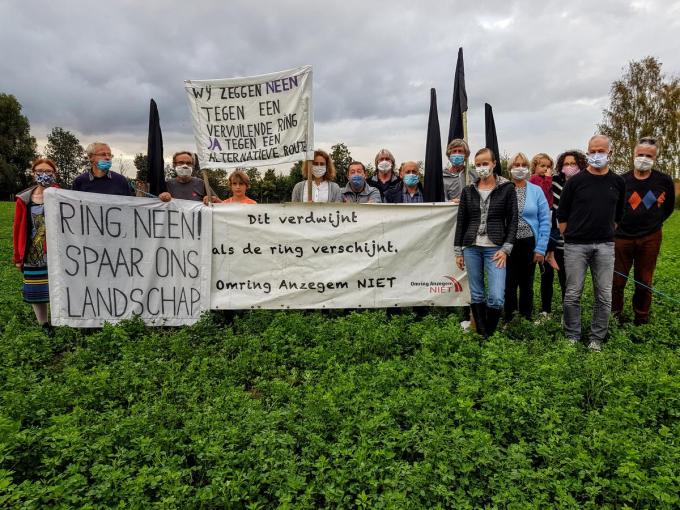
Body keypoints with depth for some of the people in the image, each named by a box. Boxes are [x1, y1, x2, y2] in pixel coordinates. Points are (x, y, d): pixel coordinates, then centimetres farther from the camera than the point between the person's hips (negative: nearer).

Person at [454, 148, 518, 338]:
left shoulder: (507, 188, 2)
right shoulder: (468, 190, 9)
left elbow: (512, 221, 0)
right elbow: (461, 222, 10)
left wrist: (506, 249, -9)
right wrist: (458, 251, 6)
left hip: (495, 248, -2)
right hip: (471, 247, 3)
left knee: (497, 297, -11)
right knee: (476, 295, 7)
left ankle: (490, 335, 11)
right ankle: (481, 336, 20)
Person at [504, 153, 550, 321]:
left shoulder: (536, 191, 0)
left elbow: (545, 221, -1)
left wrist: (541, 248, -5)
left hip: (529, 244, 1)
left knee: (526, 284, 13)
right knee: (509, 284, 3)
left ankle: (526, 319, 27)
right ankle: (508, 320, 19)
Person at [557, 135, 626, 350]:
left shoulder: (618, 182, 8)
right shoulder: (576, 181, -1)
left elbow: (618, 215, 18)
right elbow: (562, 214, 4)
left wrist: (607, 234, 15)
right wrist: (570, 236, 4)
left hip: (605, 246, 3)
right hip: (576, 245, -2)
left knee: (604, 296, 4)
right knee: (573, 294, 1)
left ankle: (596, 338, 17)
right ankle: (572, 336, 16)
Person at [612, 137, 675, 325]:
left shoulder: (664, 181, 0)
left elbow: (668, 207, 15)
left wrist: (653, 223, 11)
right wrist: (616, 225, 5)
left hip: (650, 239, 1)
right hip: (622, 237, 0)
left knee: (644, 282, 10)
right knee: (616, 281, 3)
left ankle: (642, 319, 25)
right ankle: (615, 316, 20)